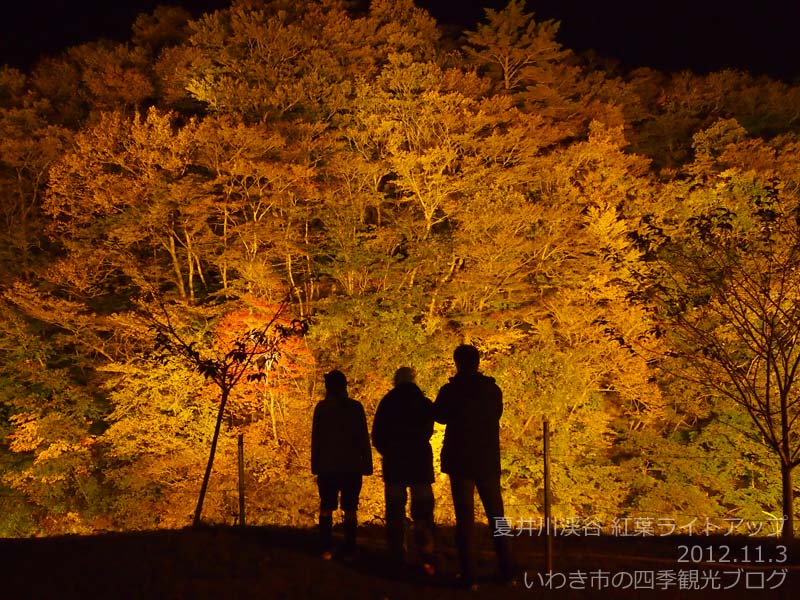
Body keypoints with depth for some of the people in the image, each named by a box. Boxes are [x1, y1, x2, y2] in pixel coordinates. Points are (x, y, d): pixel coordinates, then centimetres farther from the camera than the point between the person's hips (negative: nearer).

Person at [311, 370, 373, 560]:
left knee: (326, 507, 9)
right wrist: (366, 464, 4)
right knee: (350, 509, 4)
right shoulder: (355, 407, -1)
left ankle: (326, 549, 4)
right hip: (351, 466, 0)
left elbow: (316, 439, 0)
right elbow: (363, 438, 0)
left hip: (328, 466, 0)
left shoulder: (321, 407, -1)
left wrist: (315, 465, 5)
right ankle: (349, 550, 1)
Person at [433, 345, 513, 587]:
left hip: (460, 462, -3)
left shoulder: (450, 391, -10)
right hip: (489, 461, 3)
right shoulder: (494, 390, 0)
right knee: (497, 516, 13)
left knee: (465, 517, 1)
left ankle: (469, 576, -1)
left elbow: (439, 416, 8)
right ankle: (507, 572, 14)